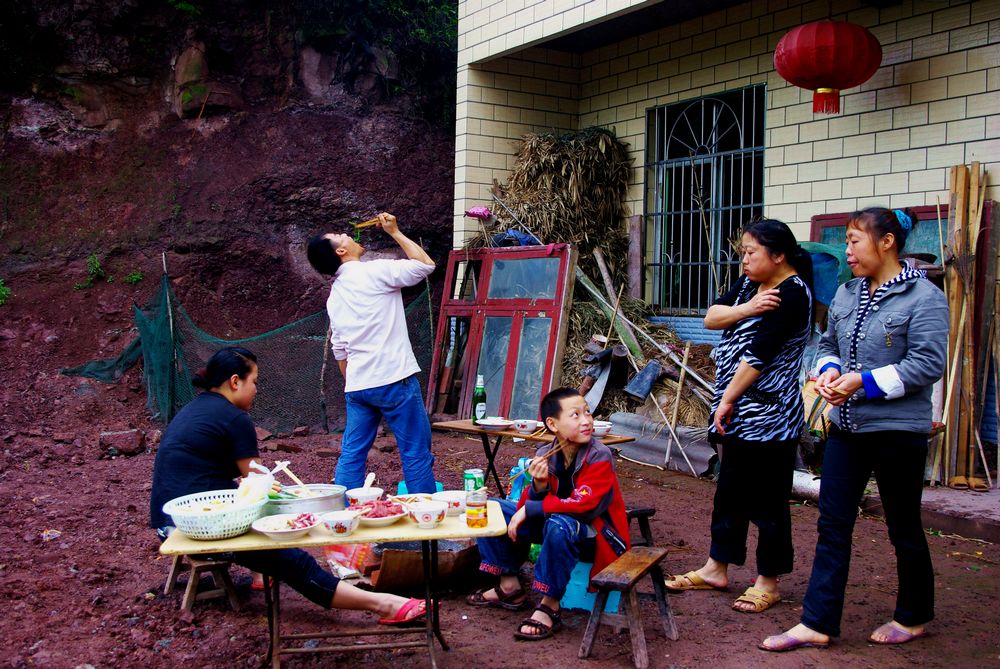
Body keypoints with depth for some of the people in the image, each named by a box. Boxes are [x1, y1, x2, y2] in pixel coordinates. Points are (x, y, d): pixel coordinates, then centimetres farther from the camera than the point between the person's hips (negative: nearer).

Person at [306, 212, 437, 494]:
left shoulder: (334, 295, 16)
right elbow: (425, 265, -4)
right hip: (394, 380, -7)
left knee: (351, 456, 10)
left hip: (357, 386, 7)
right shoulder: (374, 272, -7)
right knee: (417, 454, 0)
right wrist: (395, 232, 6)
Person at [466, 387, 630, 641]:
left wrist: (528, 510, -26)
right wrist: (538, 485, -27)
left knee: (559, 524, -40)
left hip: (594, 535, -6)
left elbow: (582, 505, -29)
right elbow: (530, 505, -5)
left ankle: (549, 607, -23)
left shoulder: (599, 456, -20)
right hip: (551, 524, 6)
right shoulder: (545, 455, -5)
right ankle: (510, 586, 9)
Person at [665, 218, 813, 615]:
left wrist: (727, 400, -16)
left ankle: (768, 582, 14)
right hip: (738, 413, 9)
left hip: (769, 415, -9)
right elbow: (710, 318, 2)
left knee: (767, 500, 2)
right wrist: (745, 309, -15)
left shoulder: (793, 293, -15)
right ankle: (716, 569, 28)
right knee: (729, 492, 17)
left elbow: (759, 355, -20)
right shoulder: (749, 284, 13)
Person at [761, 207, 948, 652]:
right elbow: (828, 343, 18)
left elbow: (928, 364, -19)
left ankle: (914, 617, 31)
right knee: (832, 524, 5)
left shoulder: (923, 298, -13)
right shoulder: (847, 293, 8)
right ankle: (817, 623, 11)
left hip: (897, 430, -6)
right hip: (846, 427, 6)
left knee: (903, 528, 10)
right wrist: (829, 372, -3)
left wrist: (865, 382, -21)